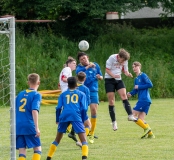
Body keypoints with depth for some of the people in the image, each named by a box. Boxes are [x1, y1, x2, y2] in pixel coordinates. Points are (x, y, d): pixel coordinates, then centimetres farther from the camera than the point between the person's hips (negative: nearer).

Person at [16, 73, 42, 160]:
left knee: (22, 151, 5)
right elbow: (34, 111, -16)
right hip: (29, 126, -5)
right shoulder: (36, 95, -3)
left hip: (18, 126, 5)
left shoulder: (20, 94, 13)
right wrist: (37, 128, -19)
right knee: (37, 149, 7)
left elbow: (14, 110, 17)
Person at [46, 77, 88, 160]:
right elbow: (84, 108, 10)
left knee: (57, 139, 20)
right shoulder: (81, 94, 21)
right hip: (76, 116, -2)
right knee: (84, 140, -5)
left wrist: (57, 120, 21)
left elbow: (58, 108, 13)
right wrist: (83, 121, 16)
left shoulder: (63, 94, 24)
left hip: (64, 116, 2)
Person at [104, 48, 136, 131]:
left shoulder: (125, 61, -1)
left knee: (124, 95, -17)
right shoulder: (112, 58, -15)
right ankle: (113, 122, 2)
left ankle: (130, 115, -23)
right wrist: (113, 75, -29)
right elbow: (107, 69, -12)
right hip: (109, 80, -4)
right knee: (111, 101, -4)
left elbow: (125, 71, 8)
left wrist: (128, 74, -16)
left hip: (118, 79, 4)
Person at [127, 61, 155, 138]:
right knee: (140, 120, 3)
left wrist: (139, 87, -10)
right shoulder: (136, 79, 21)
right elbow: (135, 90, 19)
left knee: (133, 116, -10)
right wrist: (130, 93, -2)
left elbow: (150, 84, -13)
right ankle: (150, 134, 0)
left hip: (144, 100, -9)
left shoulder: (143, 75, -4)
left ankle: (147, 128, -9)